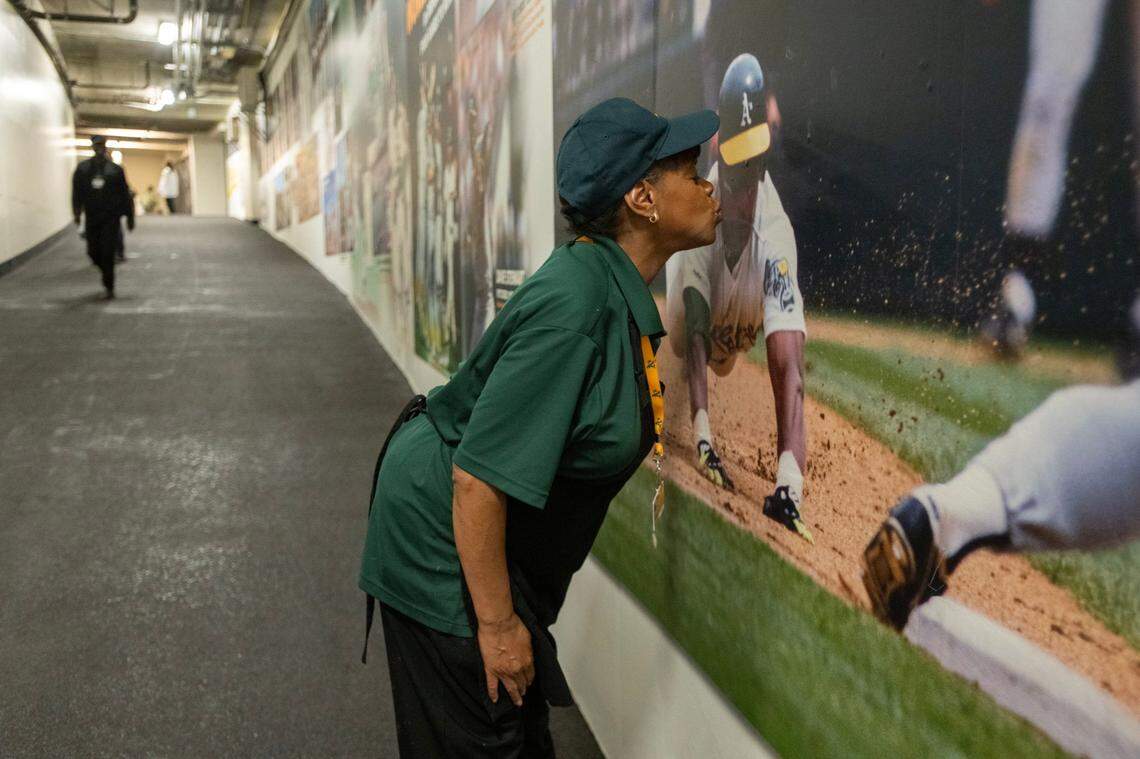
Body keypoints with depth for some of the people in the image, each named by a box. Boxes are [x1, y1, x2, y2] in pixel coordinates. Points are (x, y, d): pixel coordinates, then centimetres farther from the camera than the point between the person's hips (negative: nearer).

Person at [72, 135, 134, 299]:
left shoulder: (115, 169, 3)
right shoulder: (83, 168, 7)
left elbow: (125, 194, 5)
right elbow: (77, 192, 5)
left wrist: (130, 217, 4)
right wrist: (77, 212, -7)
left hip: (110, 217, -3)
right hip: (91, 217, 3)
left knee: (108, 253, -8)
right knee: (93, 253, 5)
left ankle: (109, 288, -1)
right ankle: (107, 274, 33)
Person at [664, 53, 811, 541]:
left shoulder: (776, 235, -43)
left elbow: (787, 365, -52)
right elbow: (695, 332, -42)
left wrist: (788, 483, -65)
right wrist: (702, 434, -55)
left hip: (737, 333, 0)